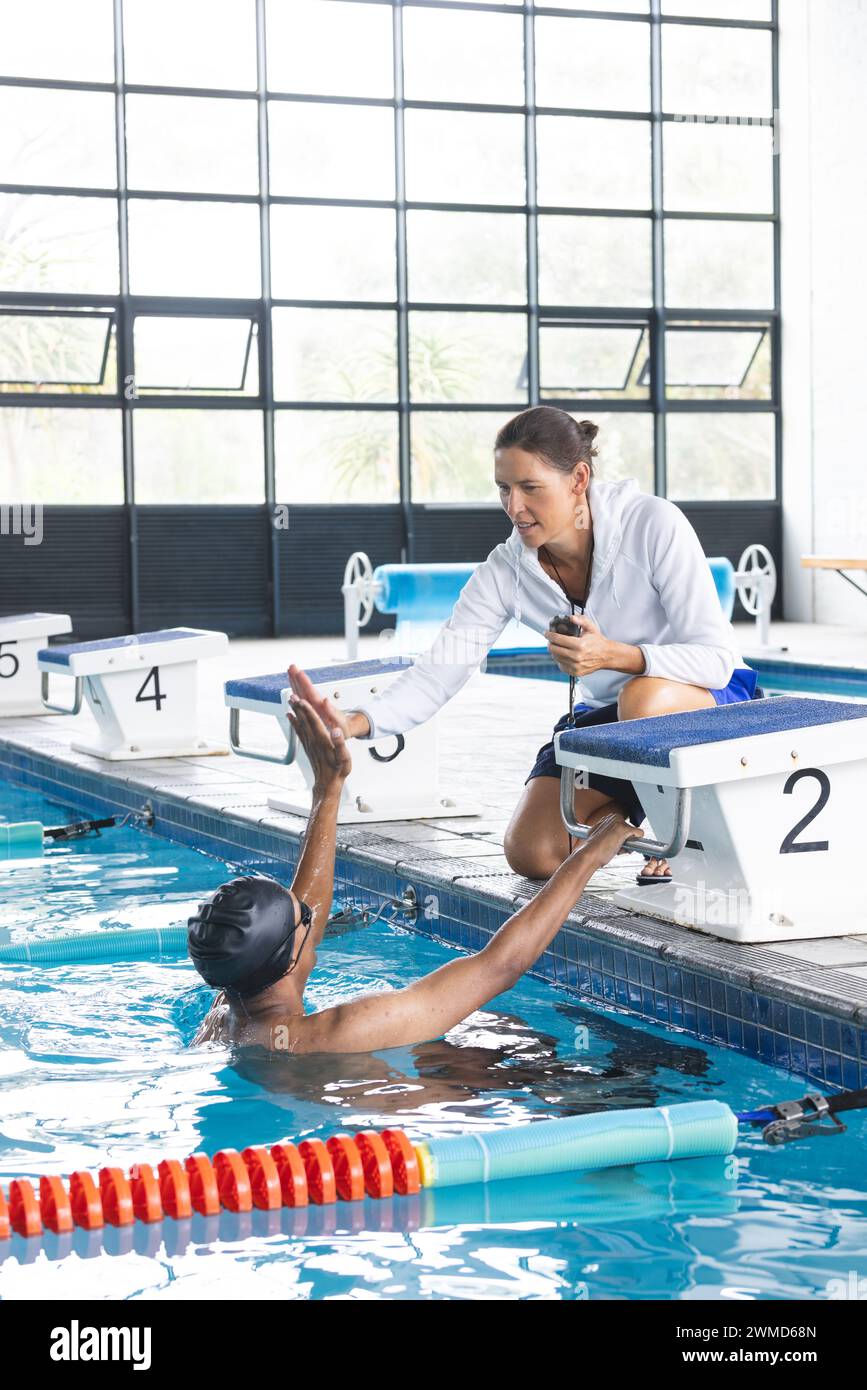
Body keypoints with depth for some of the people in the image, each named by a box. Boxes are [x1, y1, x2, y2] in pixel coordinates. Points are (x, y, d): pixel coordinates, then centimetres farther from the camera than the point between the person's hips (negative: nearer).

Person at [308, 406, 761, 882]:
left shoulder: (653, 525, -23)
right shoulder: (506, 571, -11)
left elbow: (715, 658, -25)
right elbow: (438, 671, -16)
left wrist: (613, 655, -42)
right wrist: (356, 722, -34)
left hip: (710, 701, -4)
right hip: (604, 715, 5)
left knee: (643, 699, -39)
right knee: (532, 854, -13)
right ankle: (638, 815, 17)